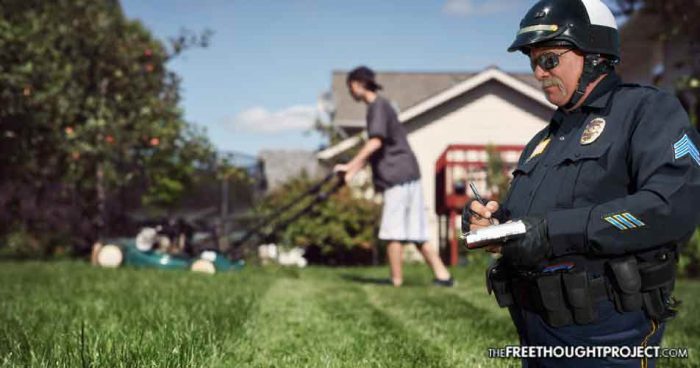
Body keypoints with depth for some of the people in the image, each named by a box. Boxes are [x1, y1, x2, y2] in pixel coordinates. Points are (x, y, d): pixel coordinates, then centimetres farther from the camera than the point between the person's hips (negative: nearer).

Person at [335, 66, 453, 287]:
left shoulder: (379, 106, -9)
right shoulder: (377, 107, 21)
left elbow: (375, 142, -21)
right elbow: (372, 150, 25)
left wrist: (349, 166, -21)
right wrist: (353, 171, 18)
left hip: (397, 176, -10)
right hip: (408, 175, 10)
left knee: (392, 232, -5)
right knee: (416, 232, 9)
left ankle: (396, 281, -1)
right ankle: (442, 275, 9)